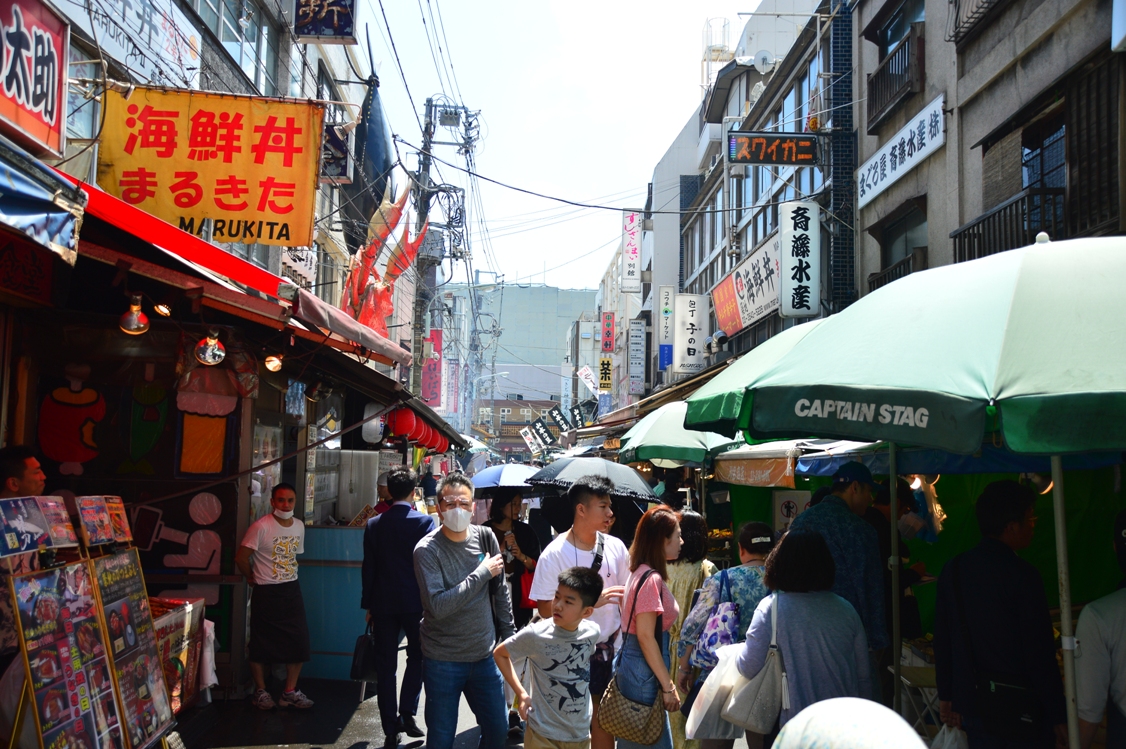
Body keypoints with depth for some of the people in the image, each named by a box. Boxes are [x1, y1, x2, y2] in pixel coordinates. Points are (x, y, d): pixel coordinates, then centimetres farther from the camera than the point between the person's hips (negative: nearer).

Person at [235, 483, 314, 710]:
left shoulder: (299, 526, 5)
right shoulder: (261, 527, -15)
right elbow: (241, 557, -14)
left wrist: (289, 576, 12)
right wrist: (252, 578, -2)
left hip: (291, 590, 6)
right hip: (265, 593, -6)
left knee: (299, 642, 4)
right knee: (261, 644, 5)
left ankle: (290, 691, 17)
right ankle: (260, 692, 21)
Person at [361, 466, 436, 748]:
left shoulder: (374, 525, 0)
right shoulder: (425, 521, -9)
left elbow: (368, 568, 3)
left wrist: (368, 605, 11)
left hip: (383, 603, 2)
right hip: (416, 602, -2)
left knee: (386, 666, 8)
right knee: (417, 657, 18)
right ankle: (407, 712, 6)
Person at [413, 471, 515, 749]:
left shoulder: (486, 537, -1)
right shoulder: (427, 550, -14)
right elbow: (438, 606, -25)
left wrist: (509, 636, 11)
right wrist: (482, 573, -21)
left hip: (485, 656, 4)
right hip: (443, 661, -4)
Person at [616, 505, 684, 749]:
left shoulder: (641, 573, 11)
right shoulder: (651, 579, -17)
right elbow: (645, 636, -21)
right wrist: (668, 686, -18)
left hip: (631, 664, 10)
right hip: (643, 672, -10)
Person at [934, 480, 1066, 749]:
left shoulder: (953, 569, 0)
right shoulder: (1023, 576, -18)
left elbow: (942, 639, 5)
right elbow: (1040, 653, -16)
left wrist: (946, 695, 14)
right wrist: (1058, 716, -8)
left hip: (973, 705, 5)